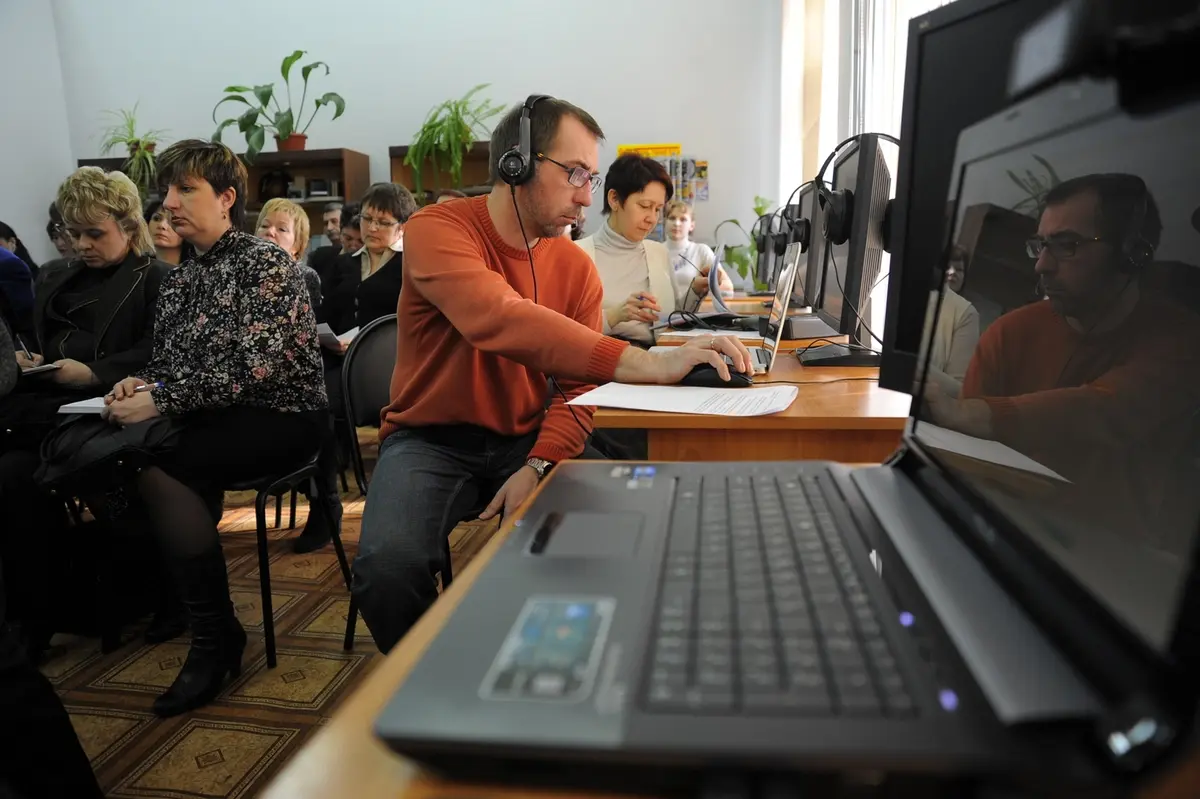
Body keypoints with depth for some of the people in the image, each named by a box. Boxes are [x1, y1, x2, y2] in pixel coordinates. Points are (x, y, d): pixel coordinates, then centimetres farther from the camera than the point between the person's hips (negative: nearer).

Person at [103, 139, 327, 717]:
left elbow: (252, 364, -19)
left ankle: (216, 641, -13)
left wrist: (158, 401, -22)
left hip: (281, 416, -6)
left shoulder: (265, 262, -8)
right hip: (212, 419, 6)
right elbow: (169, 360, 15)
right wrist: (139, 383, -8)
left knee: (154, 467, -28)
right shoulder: (179, 279, 14)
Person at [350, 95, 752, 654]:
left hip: (529, 442, 4)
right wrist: (650, 364, -43)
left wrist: (536, 467, -21)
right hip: (431, 441, -3)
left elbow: (577, 389, -1)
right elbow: (502, 322, -36)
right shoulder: (438, 230, -16)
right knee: (388, 564, -29)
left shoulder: (577, 267, -1)